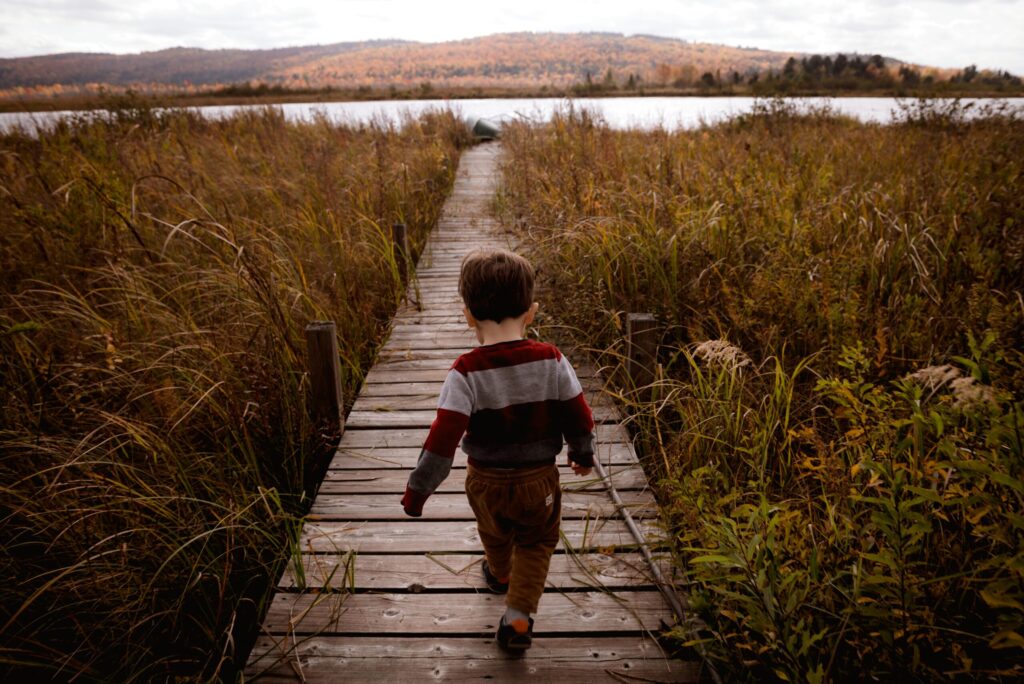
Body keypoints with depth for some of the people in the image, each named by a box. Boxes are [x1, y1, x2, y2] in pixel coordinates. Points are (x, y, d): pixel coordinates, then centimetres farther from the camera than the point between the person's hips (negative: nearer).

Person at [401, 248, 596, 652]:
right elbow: (579, 417, -7)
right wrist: (583, 454, 12)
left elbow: (443, 438, -24)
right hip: (539, 480, 0)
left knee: (495, 535, 31)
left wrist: (418, 489, -13)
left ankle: (500, 575, 59)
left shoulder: (466, 372, -23)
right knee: (536, 544, 25)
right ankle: (518, 618, 16)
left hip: (486, 482, 0)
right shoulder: (551, 362, -16)